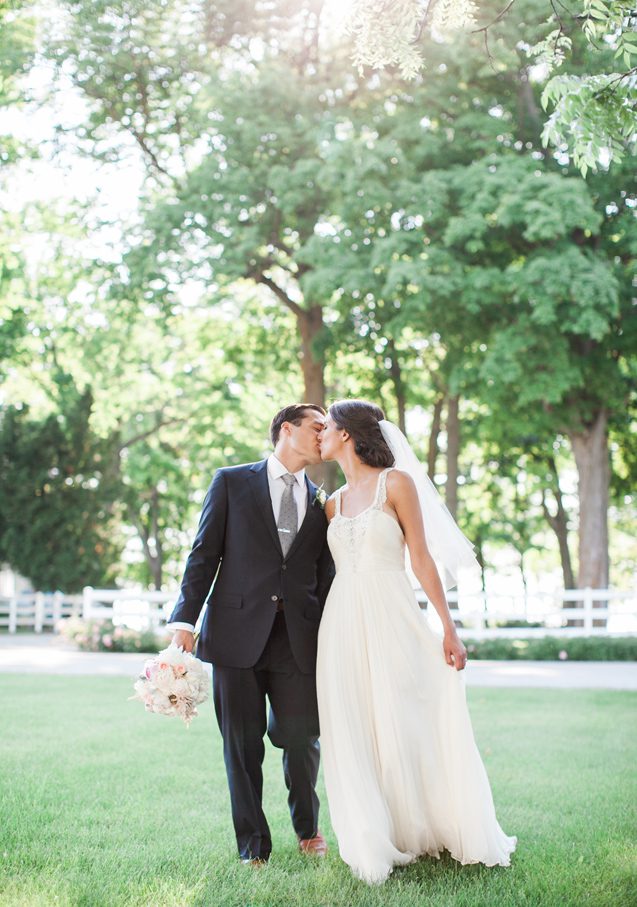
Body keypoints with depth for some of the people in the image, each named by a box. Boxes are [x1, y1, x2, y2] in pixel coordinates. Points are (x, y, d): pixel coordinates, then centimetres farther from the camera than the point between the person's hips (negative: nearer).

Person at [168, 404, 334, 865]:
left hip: (299, 637, 3)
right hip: (237, 631, -3)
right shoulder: (232, 481, 5)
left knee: (303, 738, 7)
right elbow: (204, 554, 1)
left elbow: (326, 577, 15)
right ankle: (253, 843, 18)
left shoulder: (321, 502, 15)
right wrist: (185, 617, -9)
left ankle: (308, 826, 32)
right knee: (242, 742, 3)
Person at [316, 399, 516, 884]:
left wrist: (448, 628, -7)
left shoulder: (396, 483, -1)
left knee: (406, 728, -2)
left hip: (392, 620, -5)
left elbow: (422, 558, -4)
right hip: (343, 626, 5)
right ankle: (380, 842, 14)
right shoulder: (333, 503, 15)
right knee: (355, 735, 4)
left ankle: (426, 830, 14)